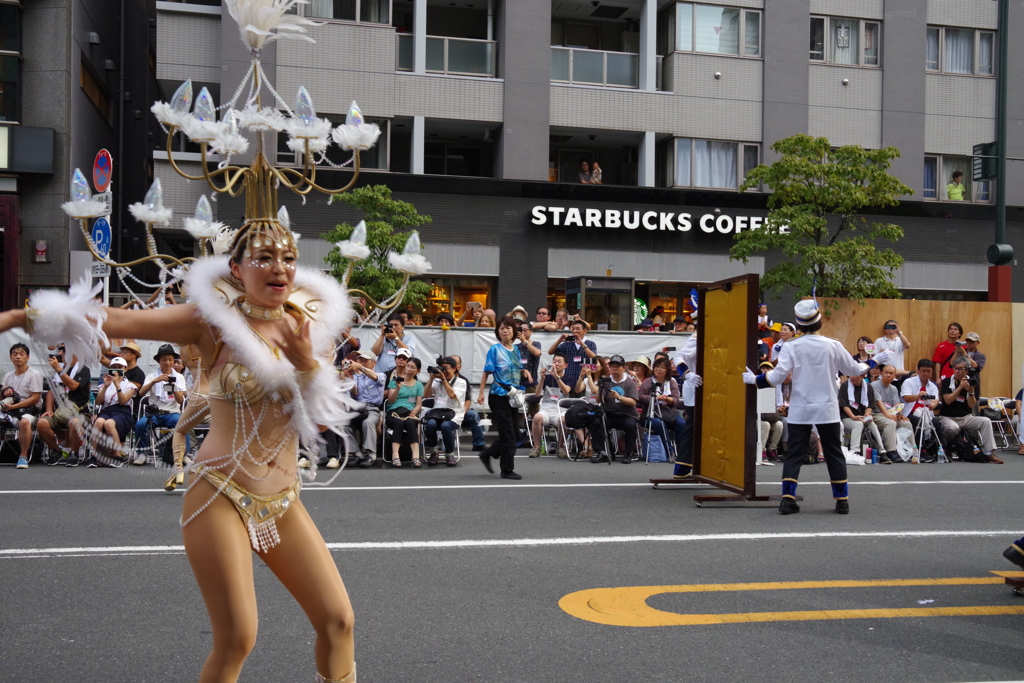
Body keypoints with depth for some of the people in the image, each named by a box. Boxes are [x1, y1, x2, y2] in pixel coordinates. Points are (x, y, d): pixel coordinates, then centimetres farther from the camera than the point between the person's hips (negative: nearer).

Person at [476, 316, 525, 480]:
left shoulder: (515, 350, 11)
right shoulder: (495, 349, -6)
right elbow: (486, 373, -7)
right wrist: (481, 394, -14)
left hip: (513, 397, 6)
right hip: (499, 396, -6)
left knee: (508, 435, 10)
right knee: (508, 435, -6)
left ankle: (487, 454, 29)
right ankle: (507, 470, 3)